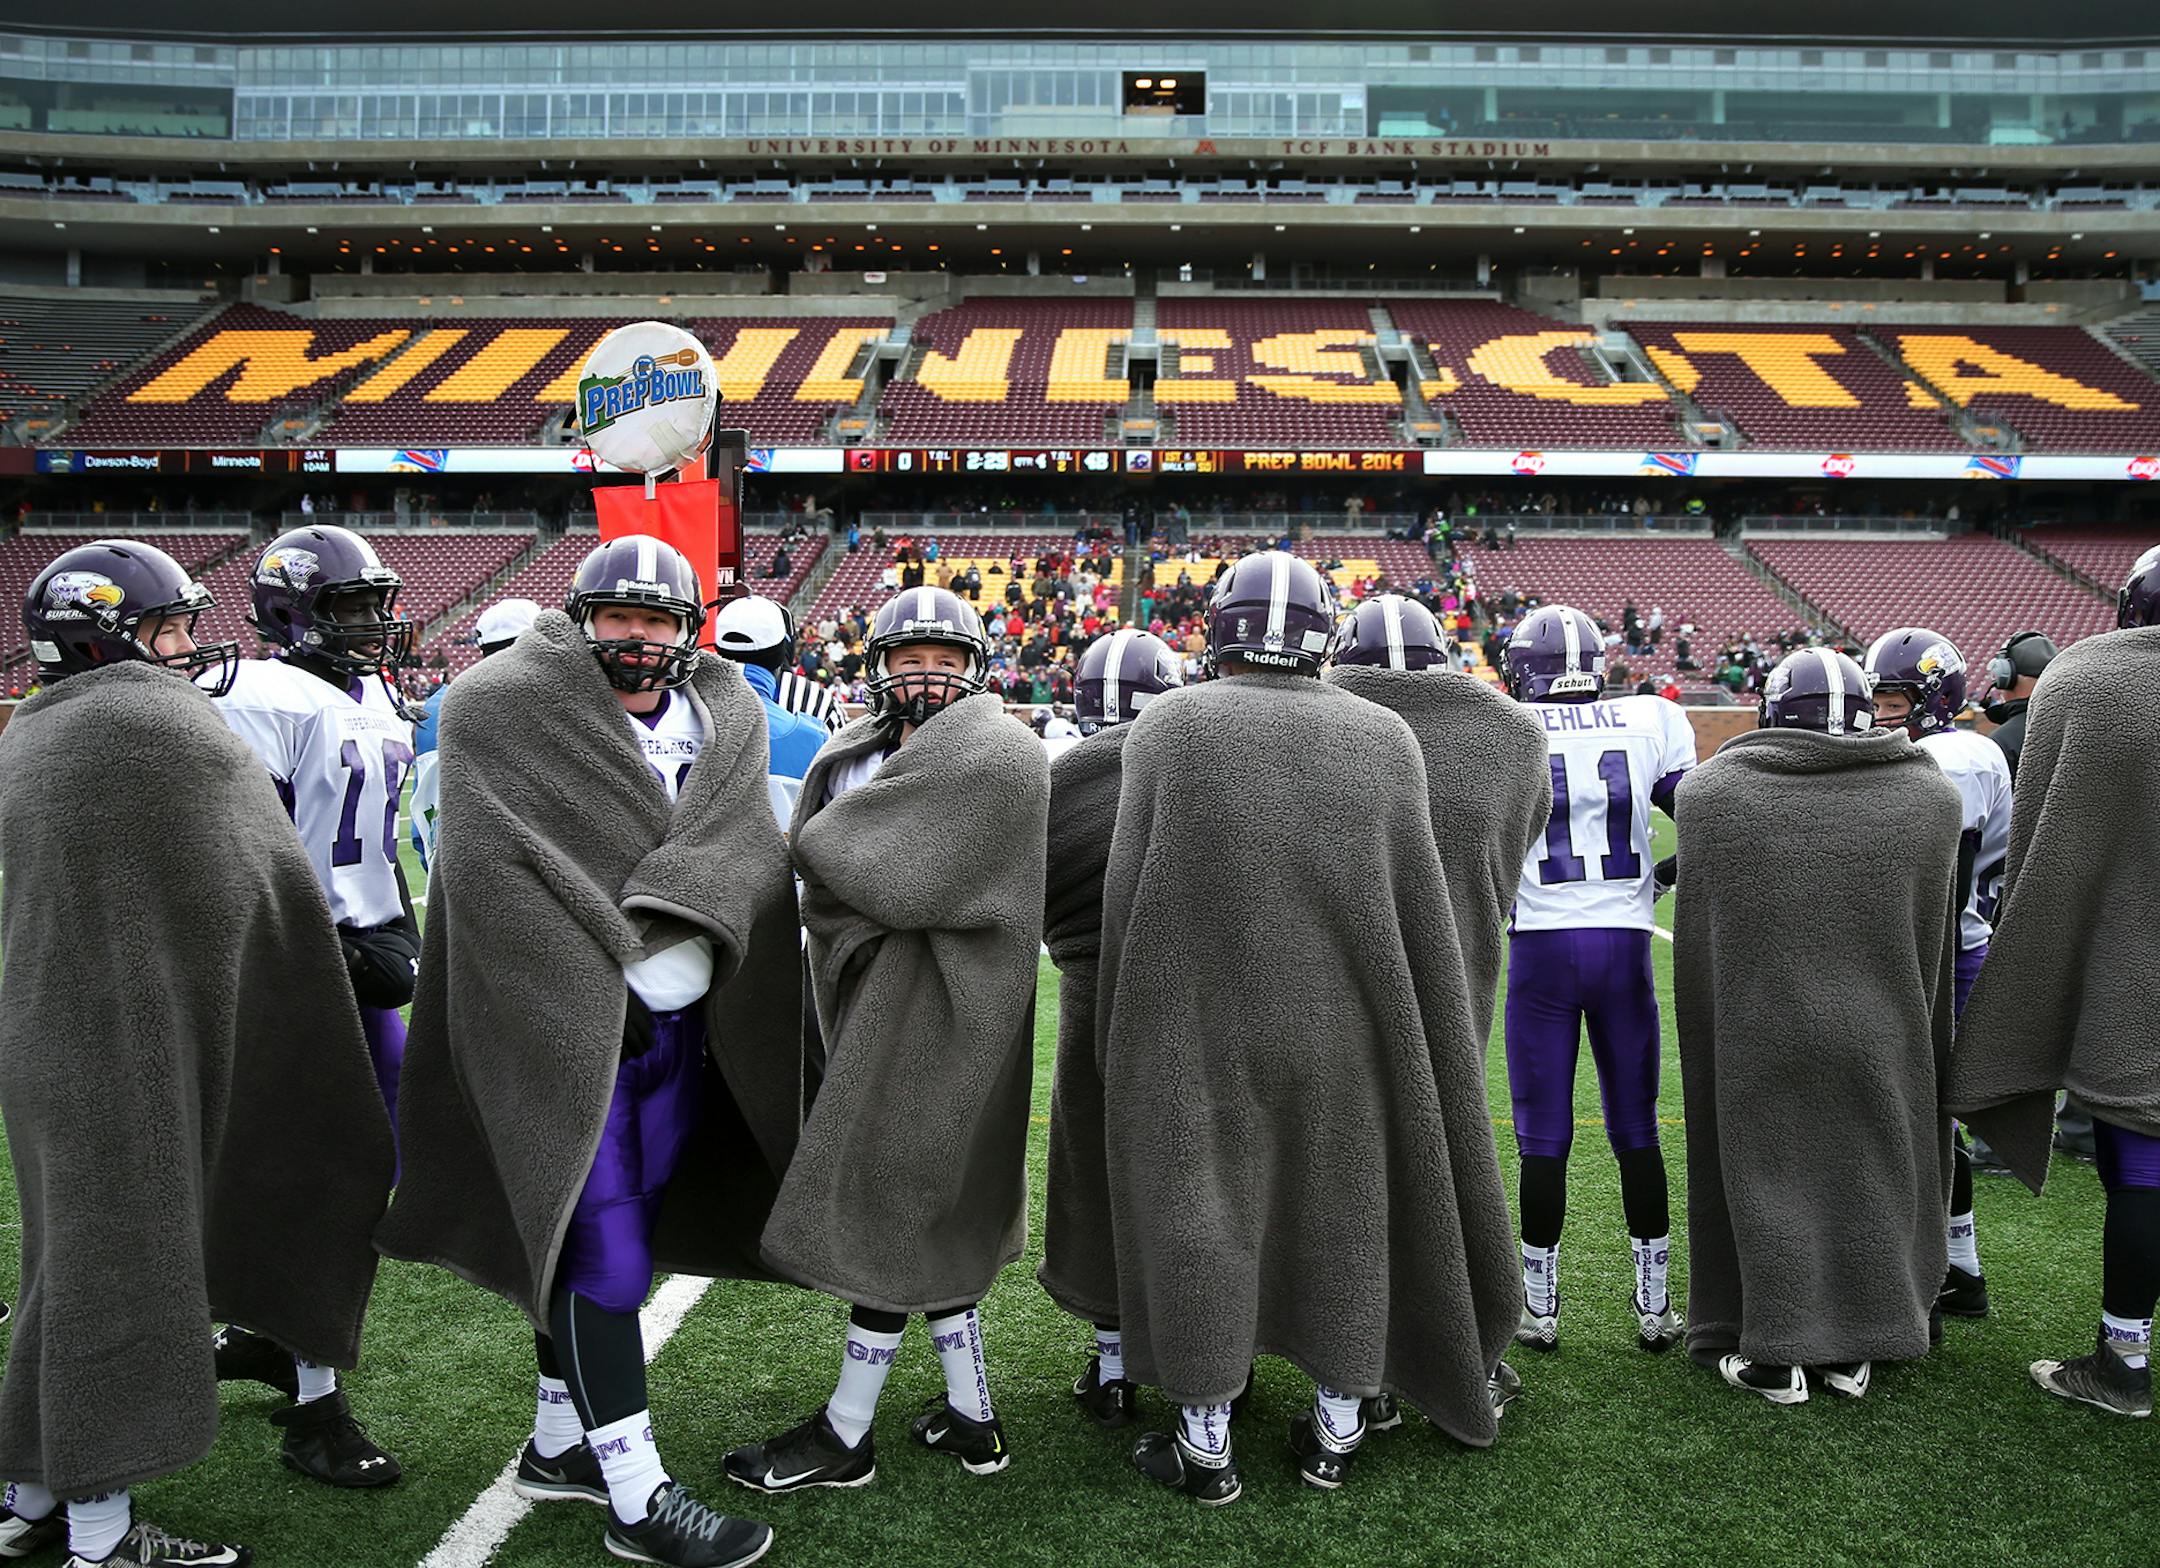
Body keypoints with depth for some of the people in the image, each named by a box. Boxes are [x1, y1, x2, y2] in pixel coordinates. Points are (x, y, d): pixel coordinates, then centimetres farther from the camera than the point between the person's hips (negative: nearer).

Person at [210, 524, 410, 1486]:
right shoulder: (268, 702, -14)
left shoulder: (376, 702, 14)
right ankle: (313, 1412, 6)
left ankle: (256, 1332, 35)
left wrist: (403, 933, 21)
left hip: (363, 958, 9)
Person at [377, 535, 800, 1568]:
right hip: (569, 1025, -5)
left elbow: (737, 859, -4)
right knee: (603, 1250, -4)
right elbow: (500, 867, -12)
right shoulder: (507, 714, -5)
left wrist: (646, 937, -20)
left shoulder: (725, 722, 8)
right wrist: (607, 974, -17)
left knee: (603, 1240, 15)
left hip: (678, 1027, 5)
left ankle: (558, 1442, 30)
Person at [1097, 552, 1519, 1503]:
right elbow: (1419, 909, 0)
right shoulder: (1383, 738, -1)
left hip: (1197, 1027, -2)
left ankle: (1205, 1444, 21)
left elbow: (1127, 891, -4)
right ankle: (1336, 1430, 29)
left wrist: (1126, 1039, 6)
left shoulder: (1167, 728, -6)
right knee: (1340, 1215, 16)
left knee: (1199, 1216, 10)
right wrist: (1400, 1030, 11)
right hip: (1343, 1031, 2)